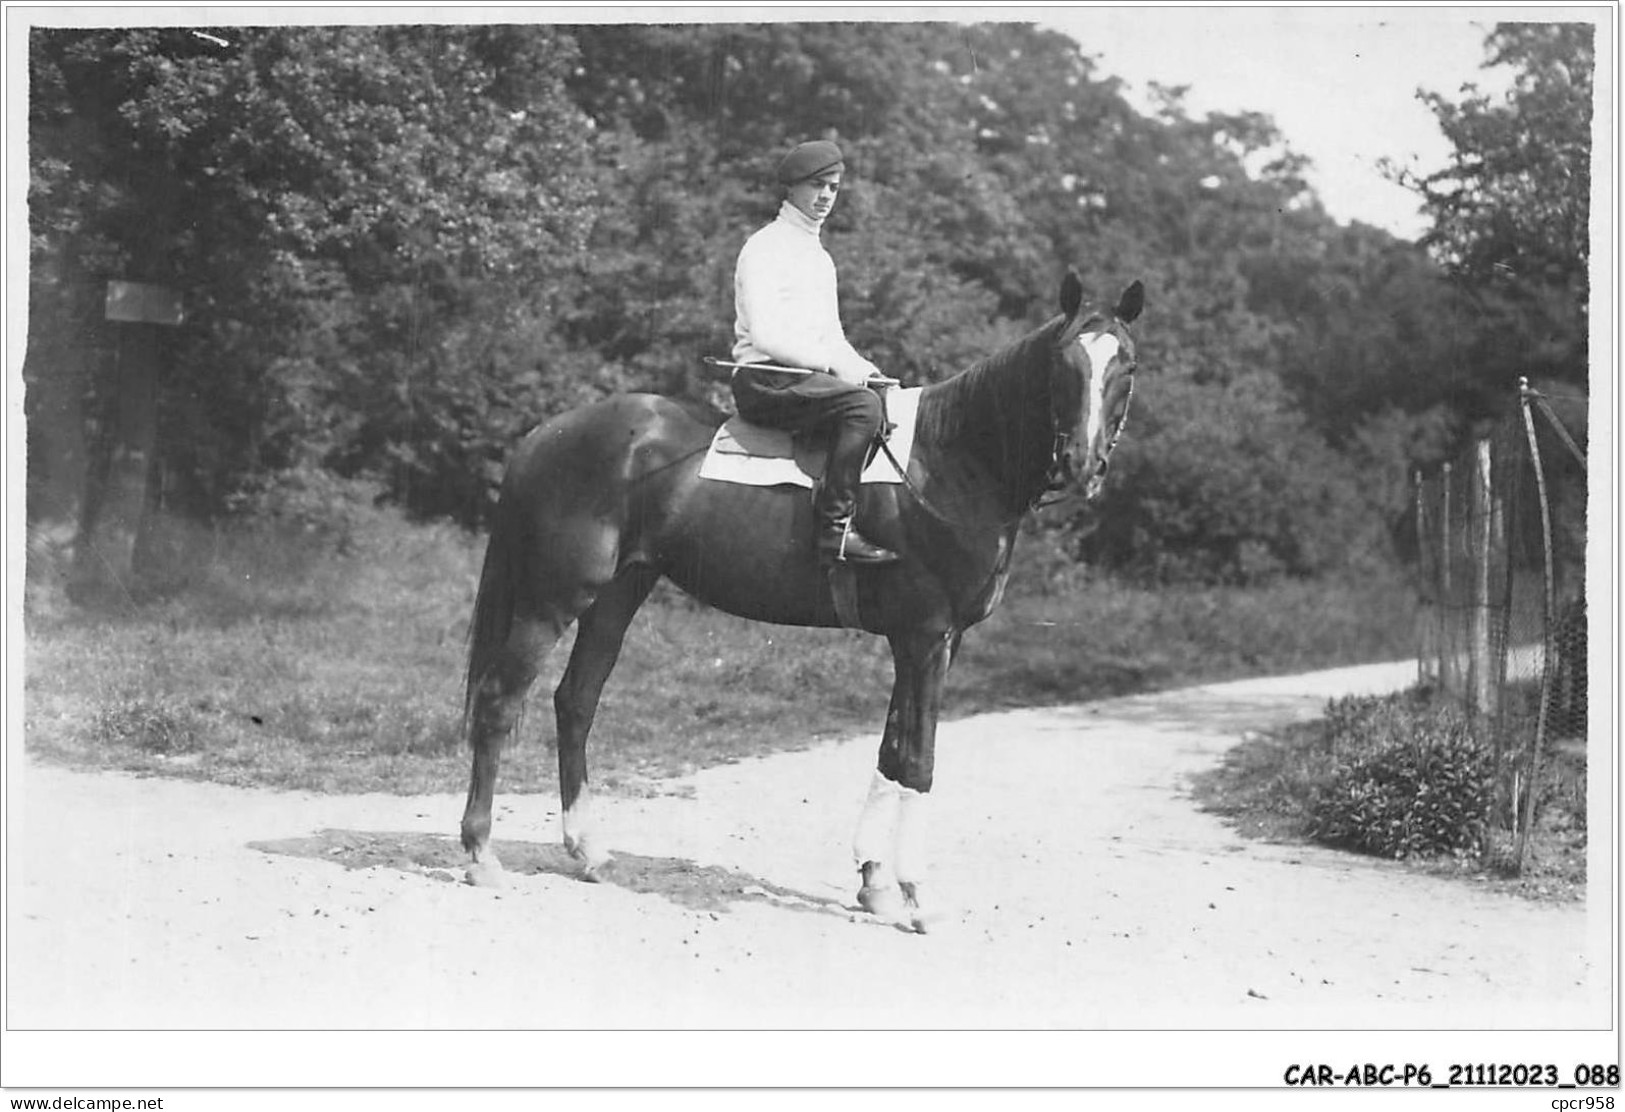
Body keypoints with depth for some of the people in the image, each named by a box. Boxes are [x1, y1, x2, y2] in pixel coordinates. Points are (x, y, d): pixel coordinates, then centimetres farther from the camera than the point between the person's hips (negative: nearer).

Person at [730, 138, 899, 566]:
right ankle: (835, 528, -32)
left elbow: (832, 337, 25)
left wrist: (861, 367, 4)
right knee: (863, 405, -30)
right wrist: (834, 364, -19)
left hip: (809, 375, 9)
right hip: (764, 381, -9)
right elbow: (764, 336, -18)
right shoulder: (765, 247, -7)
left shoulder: (820, 256, 22)